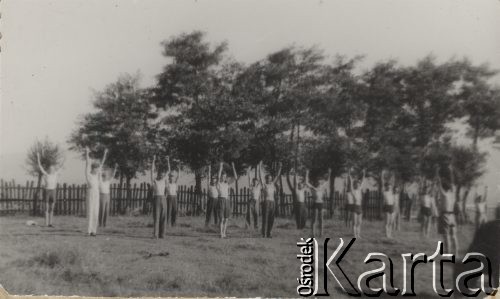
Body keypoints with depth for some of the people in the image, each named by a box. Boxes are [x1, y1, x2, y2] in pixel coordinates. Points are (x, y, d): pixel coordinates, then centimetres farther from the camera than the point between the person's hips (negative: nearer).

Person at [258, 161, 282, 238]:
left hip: (272, 203, 6)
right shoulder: (264, 185, 1)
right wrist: (260, 167, -12)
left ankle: (268, 233, 14)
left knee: (271, 219, 6)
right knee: (265, 219, -7)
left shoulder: (273, 184, 15)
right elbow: (260, 176, -7)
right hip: (266, 202, -6)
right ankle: (264, 234, -6)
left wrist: (280, 168, 17)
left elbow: (277, 176, 19)